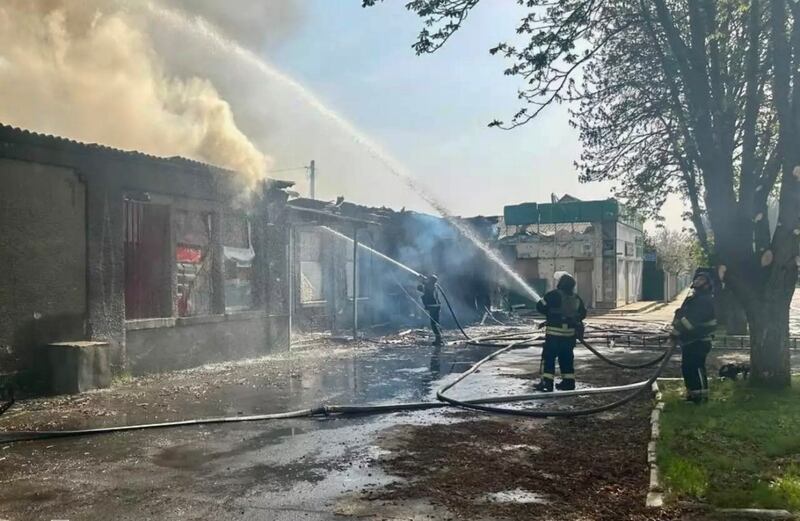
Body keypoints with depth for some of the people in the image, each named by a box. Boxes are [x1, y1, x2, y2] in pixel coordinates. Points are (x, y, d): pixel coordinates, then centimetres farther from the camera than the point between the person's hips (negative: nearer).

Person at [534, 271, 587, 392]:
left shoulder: (554, 295, -12)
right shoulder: (576, 298, 8)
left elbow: (540, 306, -9)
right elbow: (583, 313, 17)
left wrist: (550, 313, 9)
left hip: (555, 332, -6)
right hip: (570, 333, 6)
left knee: (549, 357, 0)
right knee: (567, 357, 15)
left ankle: (547, 382, -3)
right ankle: (569, 381, 17)